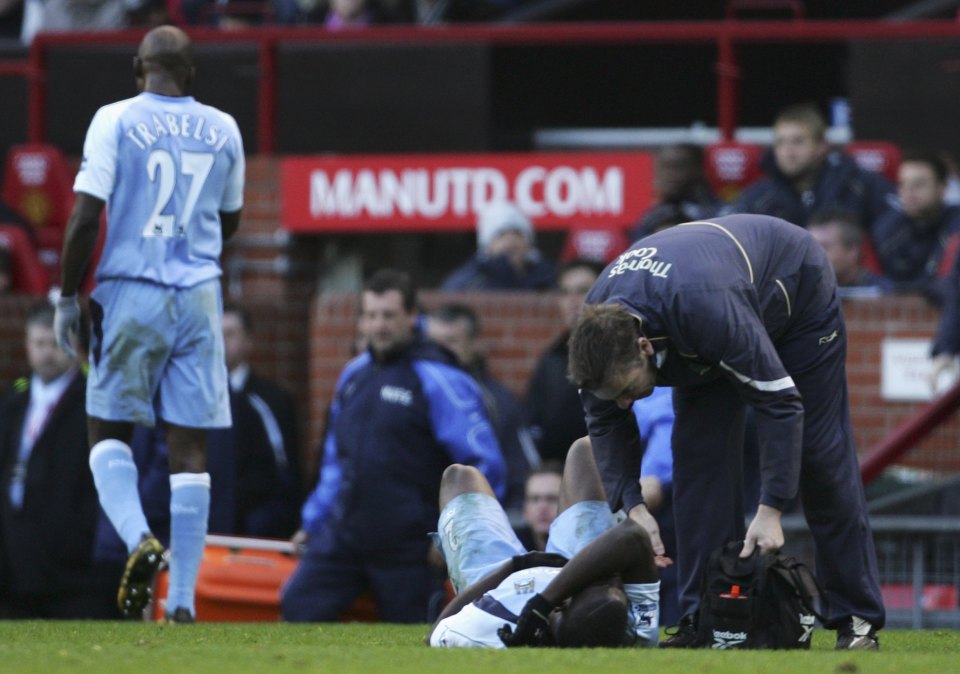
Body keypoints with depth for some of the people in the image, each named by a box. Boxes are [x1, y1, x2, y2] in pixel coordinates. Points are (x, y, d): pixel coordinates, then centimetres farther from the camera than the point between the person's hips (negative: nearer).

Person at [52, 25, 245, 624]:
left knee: (109, 430, 10)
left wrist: (69, 295, -1)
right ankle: (183, 597, 0)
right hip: (199, 296, 3)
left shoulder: (116, 121, -5)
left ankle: (139, 540, -17)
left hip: (131, 291, -3)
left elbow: (86, 216, -10)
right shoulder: (223, 131, 7)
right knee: (191, 446, 4)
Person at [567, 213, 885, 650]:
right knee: (699, 454, -9)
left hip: (798, 291, -5)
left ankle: (858, 620, 0)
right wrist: (632, 505, -26)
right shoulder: (597, 327, -29)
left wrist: (770, 510, -44)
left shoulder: (707, 310, -48)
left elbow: (781, 402, -41)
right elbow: (604, 421, -13)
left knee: (820, 455, -5)